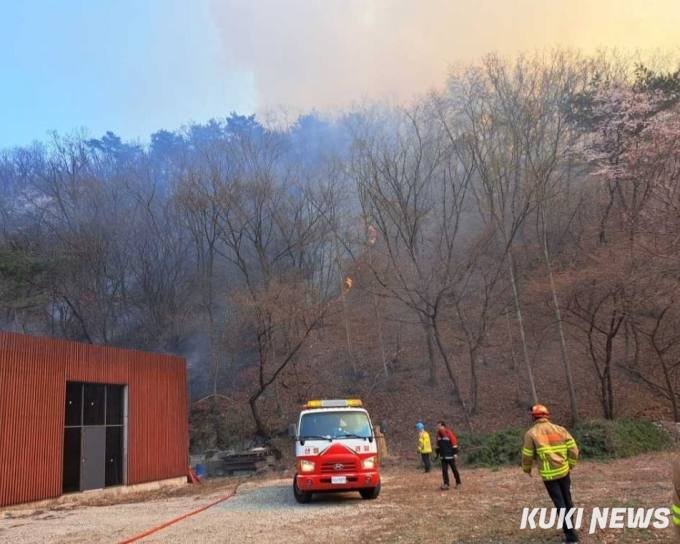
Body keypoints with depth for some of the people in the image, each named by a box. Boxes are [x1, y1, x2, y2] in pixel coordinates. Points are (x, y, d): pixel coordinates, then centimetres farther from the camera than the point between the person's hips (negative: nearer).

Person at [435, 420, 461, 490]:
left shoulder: (449, 433, -13)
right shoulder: (438, 434, 7)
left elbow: (454, 442, -13)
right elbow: (438, 444, 17)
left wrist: (455, 453, -16)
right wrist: (437, 453, 17)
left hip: (450, 455, -6)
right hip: (443, 456, 6)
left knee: (454, 469, 7)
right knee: (444, 470, 0)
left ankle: (458, 482, 22)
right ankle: (446, 484, 3)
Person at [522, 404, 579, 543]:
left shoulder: (531, 433, -6)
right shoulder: (560, 429, 2)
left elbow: (527, 455, -3)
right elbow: (573, 449, 0)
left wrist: (527, 468, 17)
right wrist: (570, 465, 16)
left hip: (548, 474, -3)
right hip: (563, 471, 4)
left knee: (560, 503, 4)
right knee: (567, 500, 19)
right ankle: (569, 526, 34)